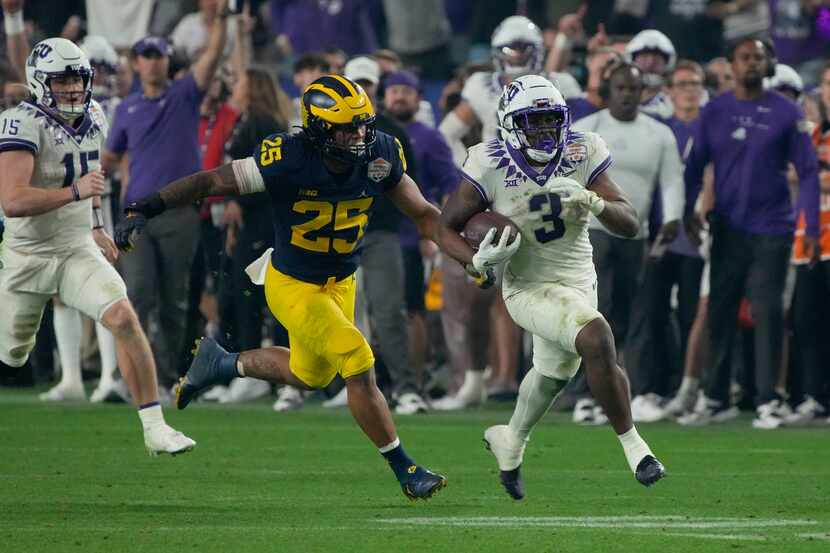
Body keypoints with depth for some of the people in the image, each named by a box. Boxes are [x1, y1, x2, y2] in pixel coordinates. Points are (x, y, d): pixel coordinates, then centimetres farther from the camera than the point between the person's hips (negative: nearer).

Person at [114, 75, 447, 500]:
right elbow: (211, 182, -23)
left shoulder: (380, 155, -14)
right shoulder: (288, 161, -28)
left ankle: (222, 364, 47)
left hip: (341, 284, 7)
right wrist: (146, 209, -30)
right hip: (293, 286, -6)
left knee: (310, 377, 24)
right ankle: (405, 471, 3)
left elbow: (422, 214, -1)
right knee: (360, 369, -12)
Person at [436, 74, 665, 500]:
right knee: (597, 340, -29)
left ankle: (511, 441, 55)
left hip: (579, 280, 5)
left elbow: (631, 225, -13)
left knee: (553, 373, 26)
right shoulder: (492, 166, -18)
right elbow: (447, 228, -7)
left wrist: (590, 200, -32)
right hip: (529, 287, -5)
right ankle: (632, 445, -19)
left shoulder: (582, 155, -11)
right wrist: (478, 261, -26)